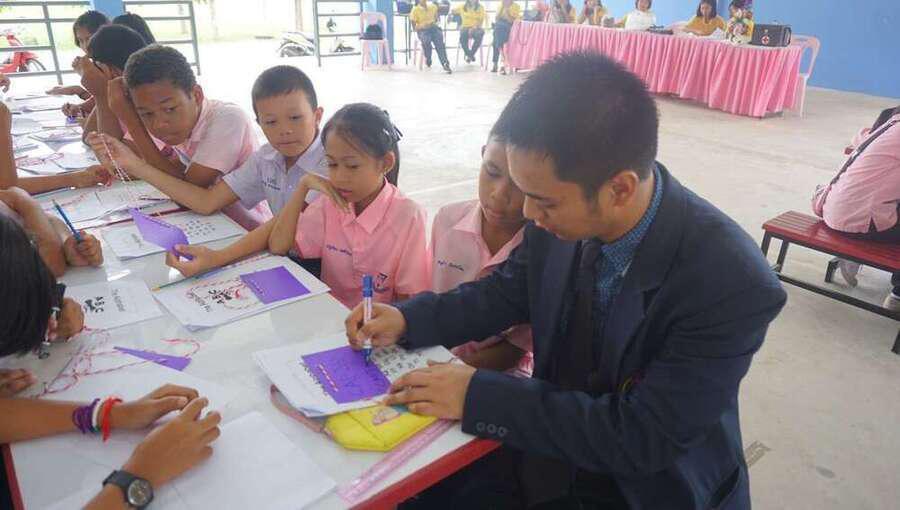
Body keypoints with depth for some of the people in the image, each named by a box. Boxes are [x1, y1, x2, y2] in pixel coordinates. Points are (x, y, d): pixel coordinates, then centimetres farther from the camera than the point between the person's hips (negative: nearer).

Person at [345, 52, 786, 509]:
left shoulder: (734, 285, -30)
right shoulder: (564, 213, -15)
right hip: (554, 446, 4)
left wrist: (478, 395, -27)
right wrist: (407, 320, -10)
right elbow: (510, 292, 3)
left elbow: (641, 438, -26)